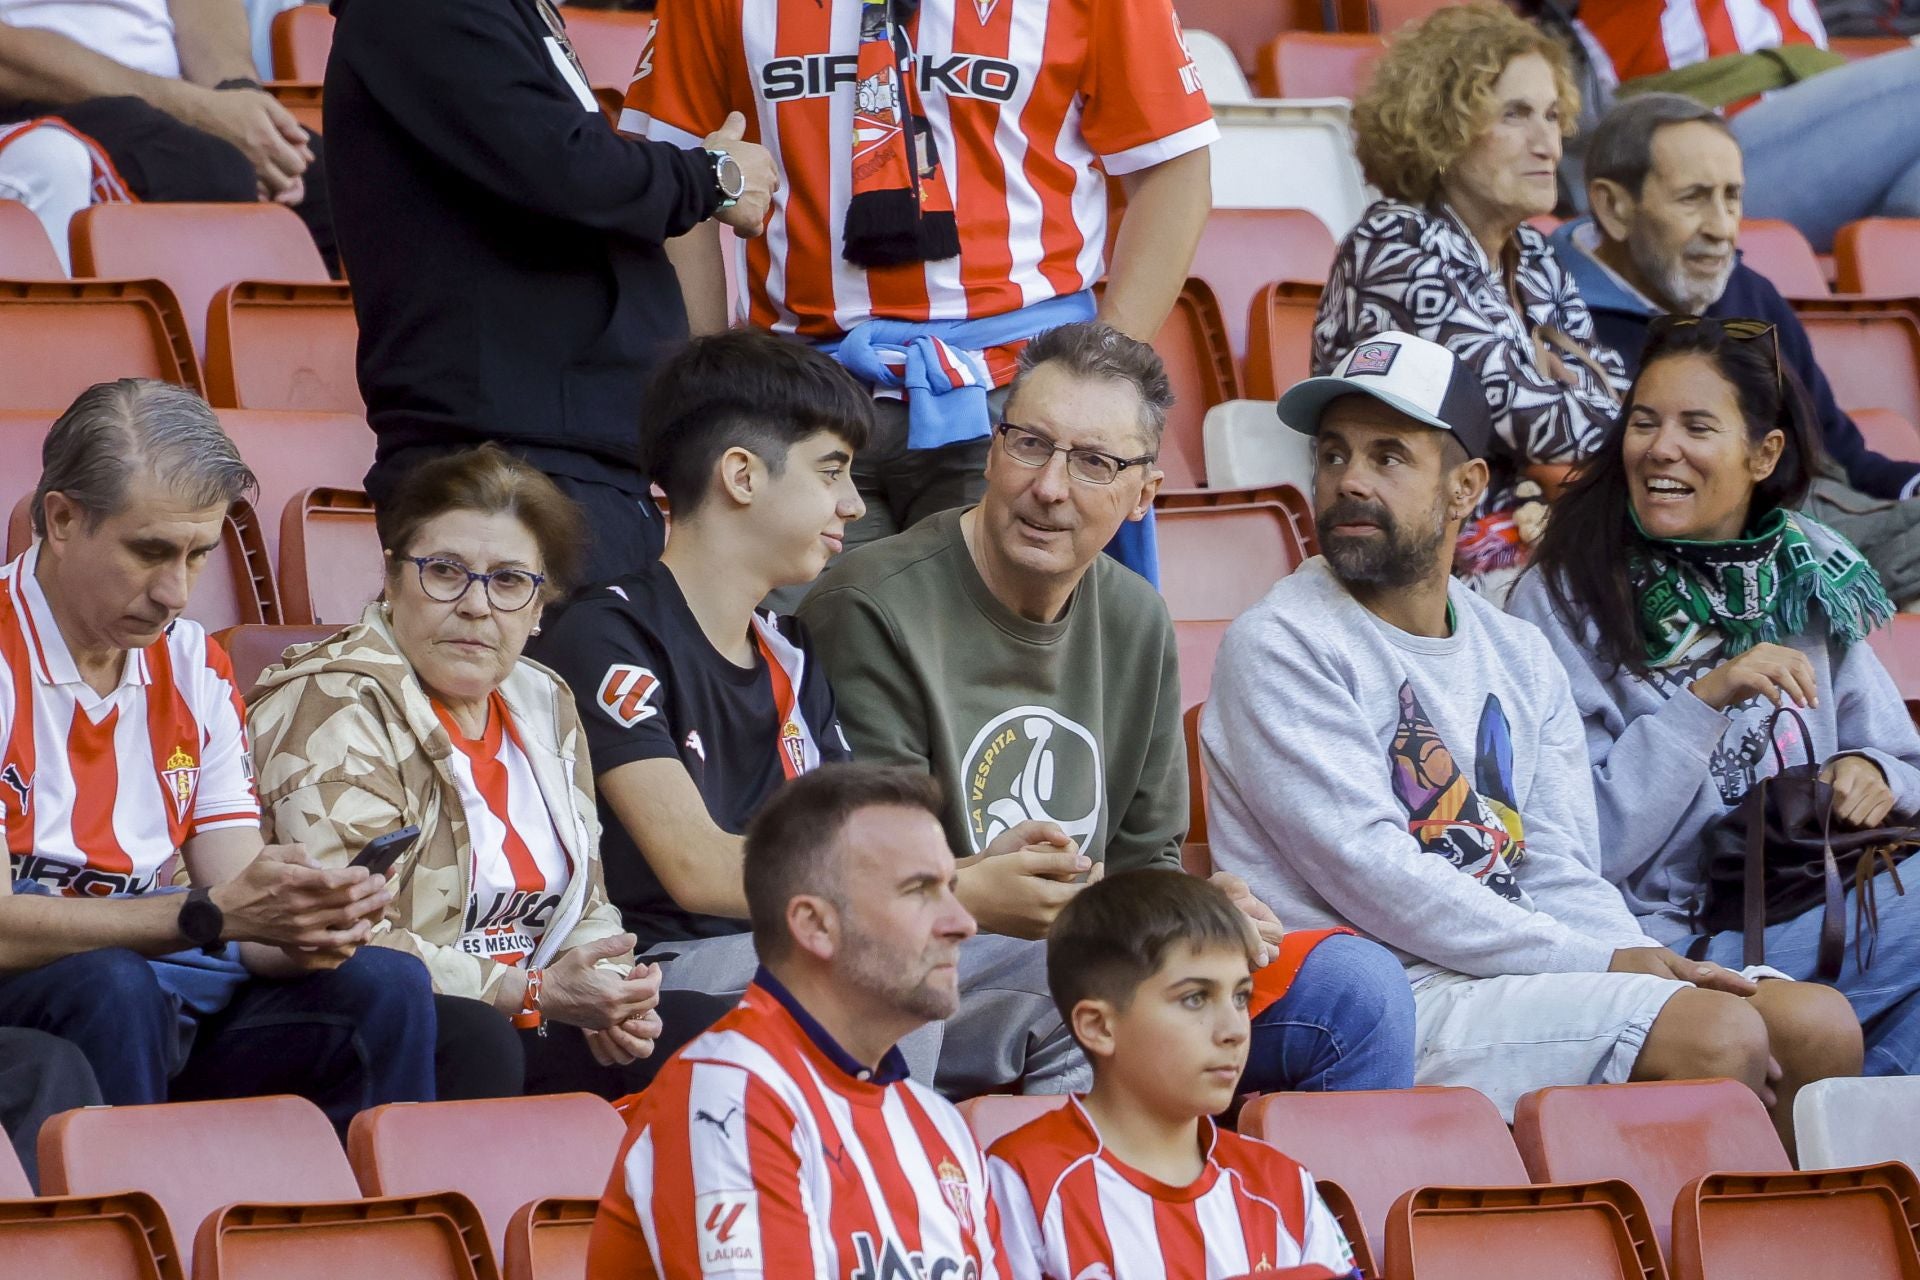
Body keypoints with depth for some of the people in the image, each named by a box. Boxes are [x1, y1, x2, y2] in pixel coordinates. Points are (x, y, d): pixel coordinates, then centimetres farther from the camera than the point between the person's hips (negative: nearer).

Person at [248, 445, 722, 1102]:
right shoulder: (340, 711, -11)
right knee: (475, 1045, -38)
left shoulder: (544, 706, 16)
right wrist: (537, 993, -22)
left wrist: (609, 996, -4)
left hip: (518, 1030, 8)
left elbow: (584, 907, 20)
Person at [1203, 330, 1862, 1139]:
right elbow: (1371, 876, -14)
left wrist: (1649, 967, -11)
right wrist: (1606, 970, -16)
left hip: (1518, 977, 7)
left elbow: (1561, 876, 12)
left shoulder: (1520, 657, 18)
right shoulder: (1279, 647, -4)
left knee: (1819, 1028, -8)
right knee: (1719, 1035, -24)